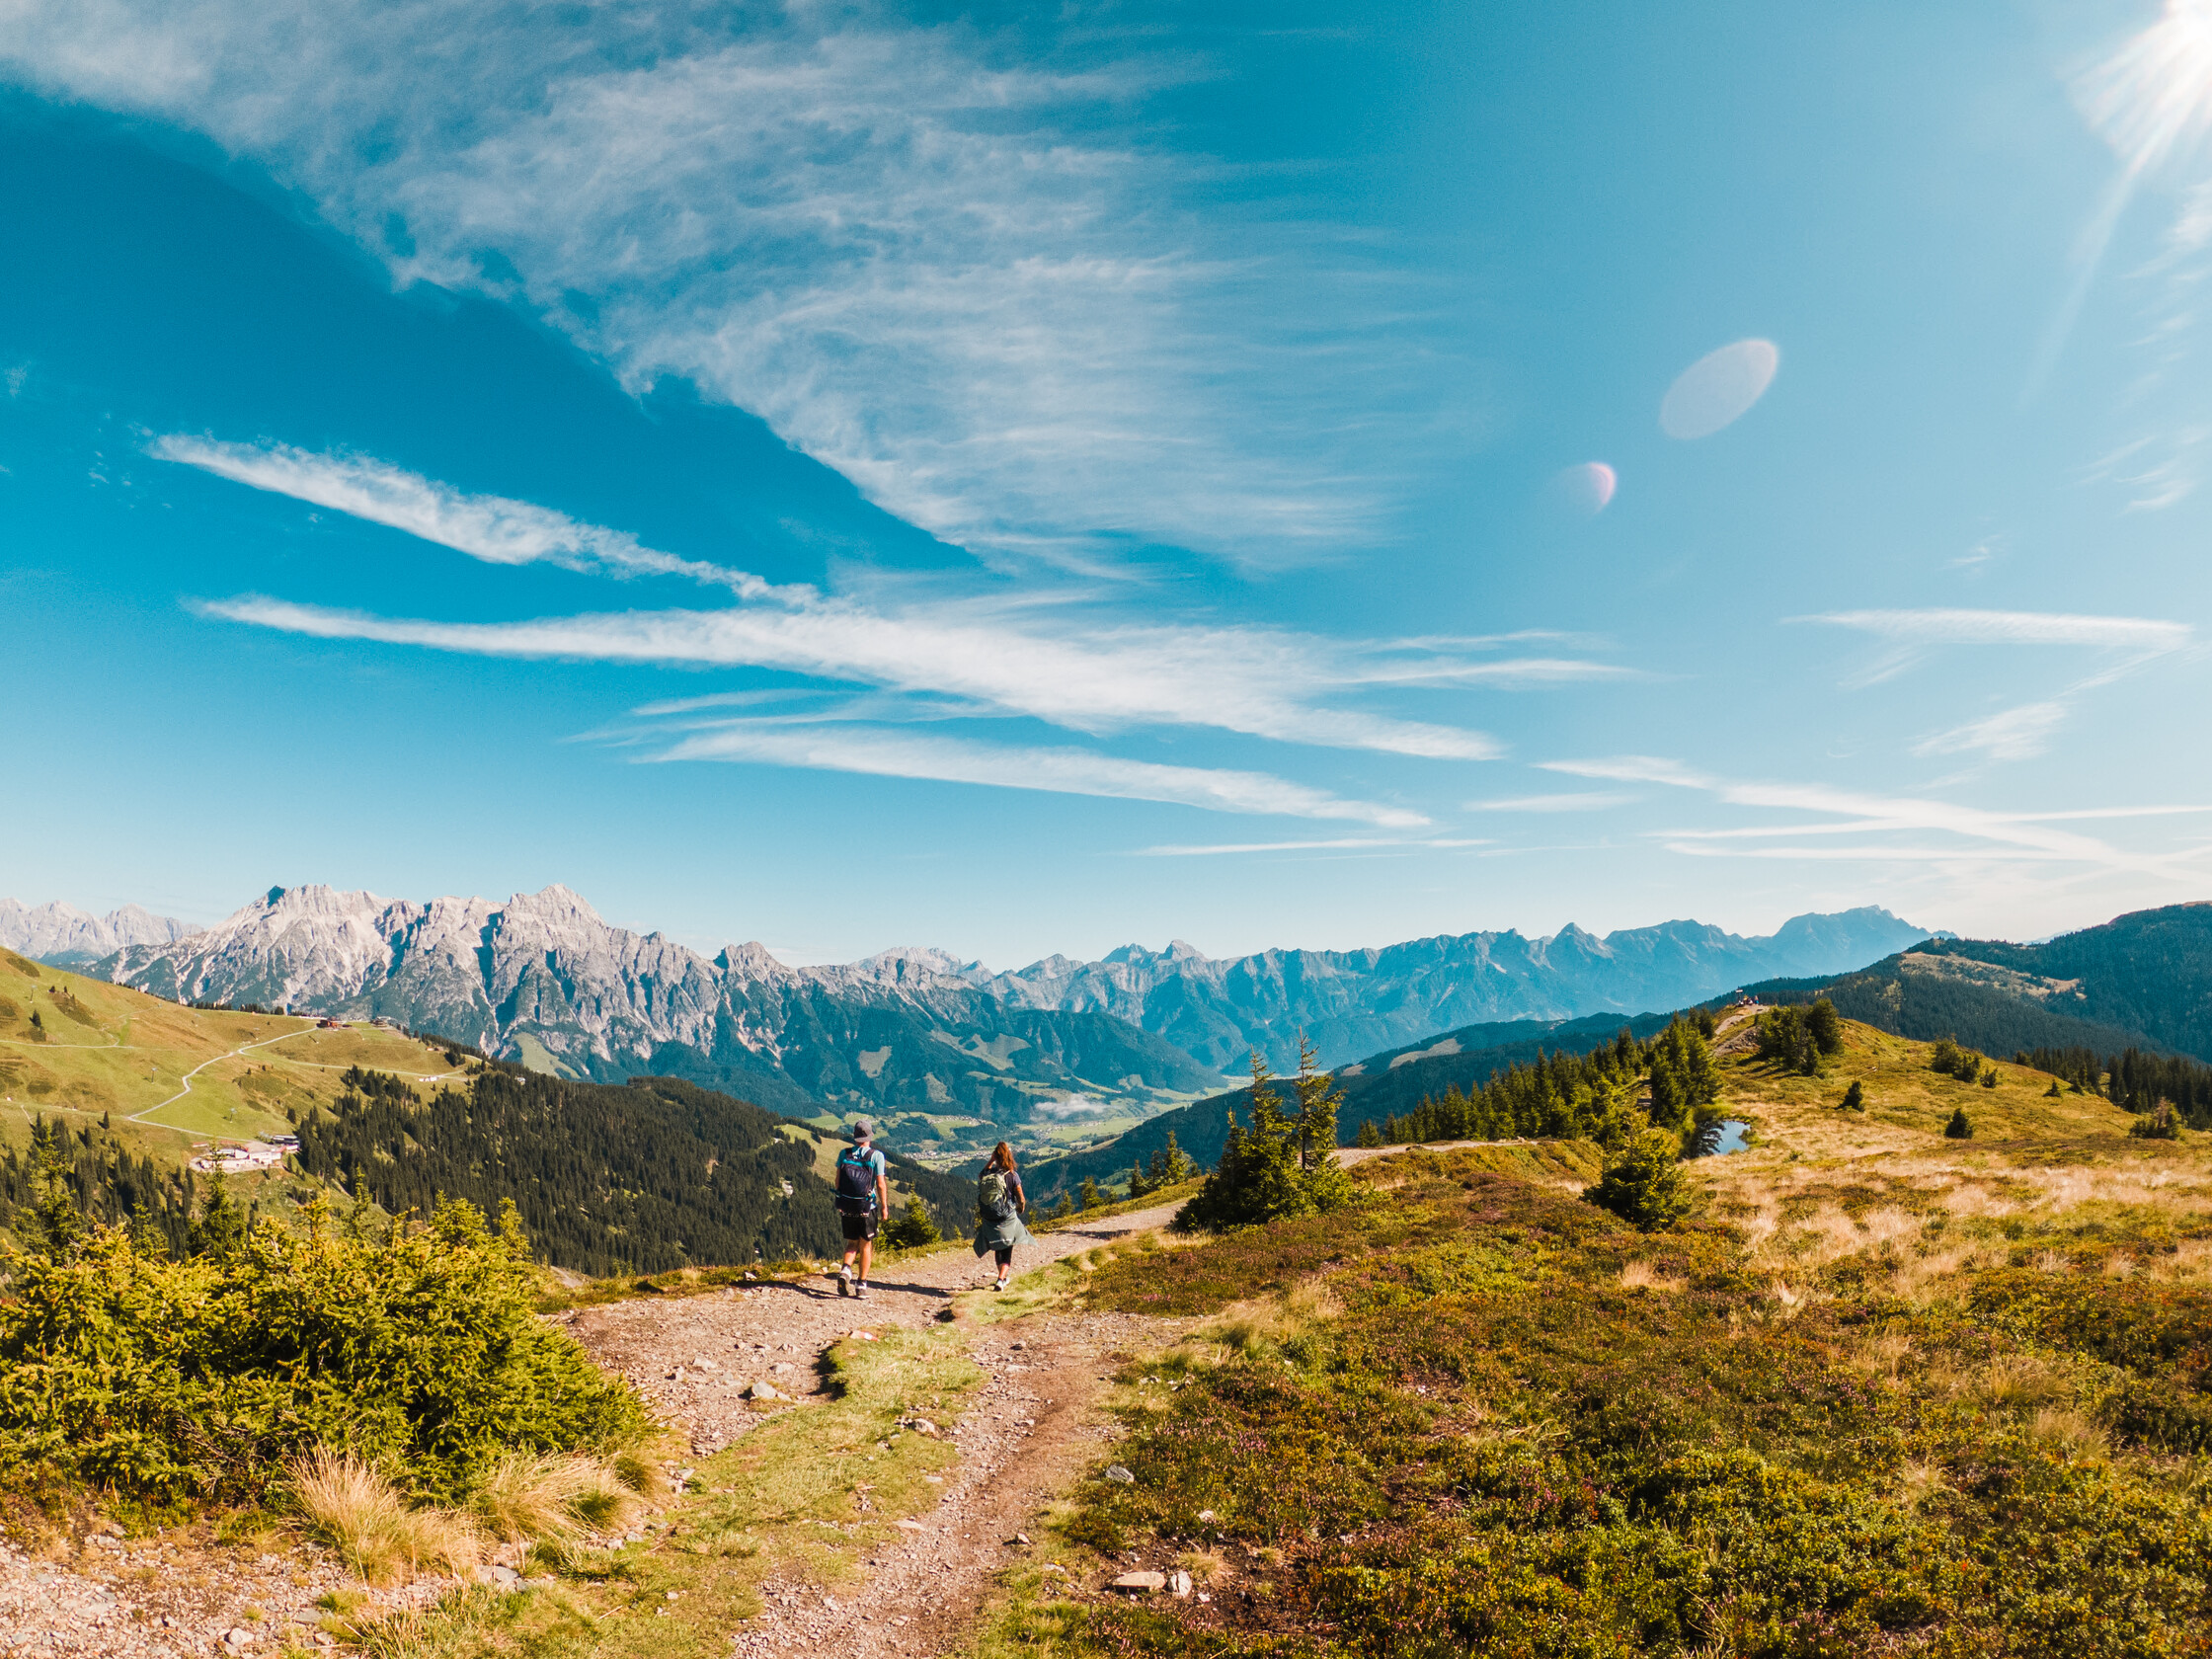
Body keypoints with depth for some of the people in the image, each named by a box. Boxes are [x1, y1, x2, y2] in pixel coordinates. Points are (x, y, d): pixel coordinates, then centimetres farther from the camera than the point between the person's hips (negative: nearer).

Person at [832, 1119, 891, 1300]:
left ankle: (845, 1270, -6)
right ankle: (862, 1285, 13)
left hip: (846, 1207, 3)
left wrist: (840, 1203, 17)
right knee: (866, 1245, 12)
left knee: (852, 1243, 18)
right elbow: (881, 1185, -12)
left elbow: (838, 1181, 5)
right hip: (867, 1208, -3)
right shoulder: (876, 1156, -10)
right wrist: (884, 1207, -2)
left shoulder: (844, 1154, 0)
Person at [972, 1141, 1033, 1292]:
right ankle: (1000, 1280, -7)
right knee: (1007, 1251, 11)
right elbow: (1021, 1198, -9)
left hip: (989, 1220, 3)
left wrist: (991, 1160, 13)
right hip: (1007, 1219, -3)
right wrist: (1021, 1209, 11)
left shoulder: (987, 1173, -8)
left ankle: (1004, 1277, 40)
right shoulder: (1012, 1175, -16)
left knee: (997, 1249, 24)